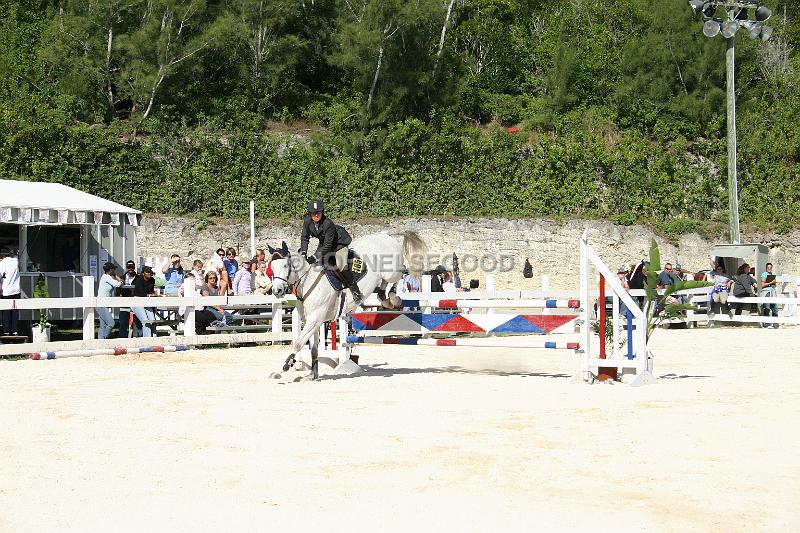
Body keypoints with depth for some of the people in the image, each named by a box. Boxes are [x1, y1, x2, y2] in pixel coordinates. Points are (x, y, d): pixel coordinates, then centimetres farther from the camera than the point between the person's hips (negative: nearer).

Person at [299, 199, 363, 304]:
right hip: (324, 243, 7)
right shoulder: (307, 221, -18)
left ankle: (355, 291, -6)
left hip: (339, 243, -7)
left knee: (341, 266, -19)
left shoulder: (328, 224, -36)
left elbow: (327, 245, -33)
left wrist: (315, 257, -35)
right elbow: (304, 237, -4)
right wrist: (303, 251, -18)